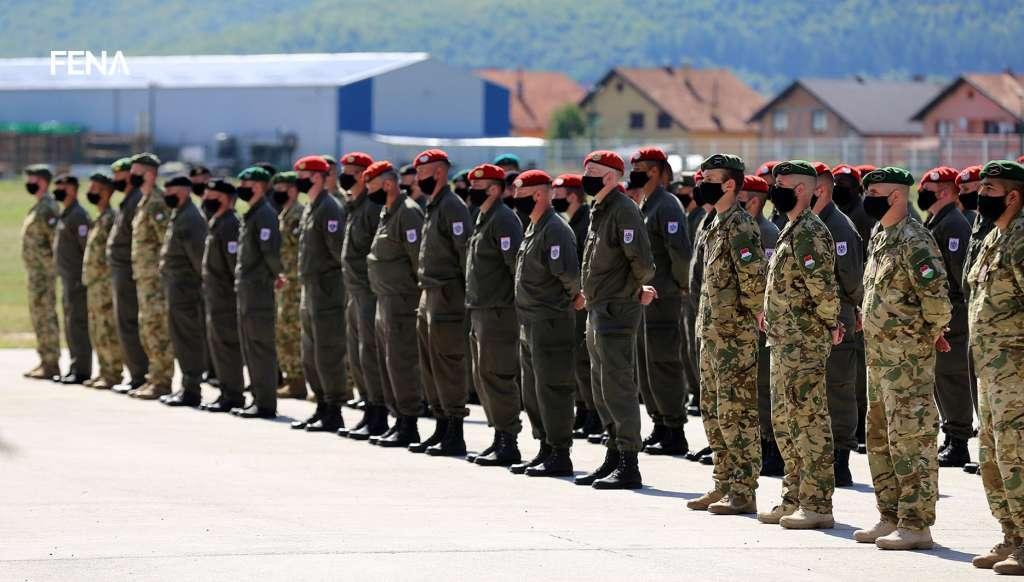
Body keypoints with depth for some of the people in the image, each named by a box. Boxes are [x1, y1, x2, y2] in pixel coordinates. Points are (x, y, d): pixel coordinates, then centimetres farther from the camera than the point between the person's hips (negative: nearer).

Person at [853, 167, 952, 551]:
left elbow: (936, 294, -23)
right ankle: (891, 517, 23)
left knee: (911, 439, -8)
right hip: (879, 356, 10)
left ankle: (916, 524, -7)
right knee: (880, 439, 15)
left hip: (908, 358, -10)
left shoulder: (914, 240, -16)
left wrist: (931, 334, -10)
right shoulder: (880, 237, 14)